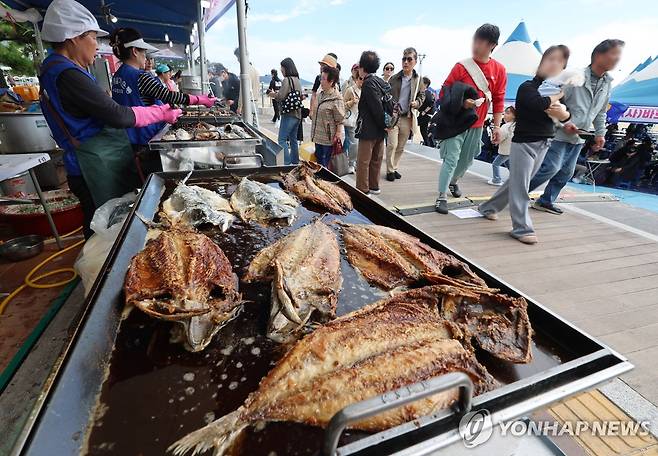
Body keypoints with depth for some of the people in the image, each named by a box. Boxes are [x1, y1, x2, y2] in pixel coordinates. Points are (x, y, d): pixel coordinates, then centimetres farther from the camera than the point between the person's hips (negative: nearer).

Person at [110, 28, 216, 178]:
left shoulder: (117, 76, 10)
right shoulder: (140, 77, -18)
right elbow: (168, 96, -21)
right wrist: (200, 99, -15)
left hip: (128, 140, 9)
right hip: (146, 139, -9)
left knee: (144, 181, 18)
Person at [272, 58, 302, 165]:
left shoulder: (286, 80, -11)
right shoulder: (297, 80, 14)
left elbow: (280, 97, -18)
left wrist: (273, 95, 3)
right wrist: (277, 93, 16)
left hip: (289, 114, -9)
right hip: (297, 114, 9)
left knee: (282, 140, -7)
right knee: (293, 139, 16)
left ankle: (287, 163, -10)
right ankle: (295, 162, 23)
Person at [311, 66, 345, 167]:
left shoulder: (336, 98, -13)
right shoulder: (320, 95, 11)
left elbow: (340, 121, -13)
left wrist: (337, 137, -17)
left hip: (329, 140, -8)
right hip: (318, 137, 8)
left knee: (325, 167, 1)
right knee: (318, 164, 16)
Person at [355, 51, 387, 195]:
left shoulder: (368, 83, -13)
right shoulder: (382, 81, 13)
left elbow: (377, 107, -19)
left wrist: (383, 124, -12)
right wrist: (385, 125, 10)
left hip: (368, 130, -9)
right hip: (380, 130, 9)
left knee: (363, 162, -3)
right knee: (376, 159, 15)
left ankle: (363, 190, 2)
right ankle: (374, 187, 26)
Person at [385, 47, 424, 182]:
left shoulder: (418, 80, 5)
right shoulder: (394, 78, 1)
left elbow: (421, 96, 16)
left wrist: (417, 103, -7)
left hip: (407, 118, 2)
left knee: (400, 147, 8)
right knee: (392, 145, -8)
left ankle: (394, 168, 22)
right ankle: (390, 170, 5)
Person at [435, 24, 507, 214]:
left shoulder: (499, 70, 2)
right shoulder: (462, 66, -6)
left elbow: (498, 100, 5)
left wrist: (497, 126, 1)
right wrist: (460, 102, -22)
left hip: (477, 125, 4)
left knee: (467, 160, 14)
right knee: (451, 159, -10)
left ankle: (453, 181, 40)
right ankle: (442, 197, -6)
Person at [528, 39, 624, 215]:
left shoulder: (607, 83, 11)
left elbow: (601, 112, 19)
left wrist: (600, 133, 12)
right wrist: (564, 122, -22)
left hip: (579, 138, 8)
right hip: (560, 134, -8)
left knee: (566, 172, 8)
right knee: (551, 167, -14)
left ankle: (546, 201, 17)